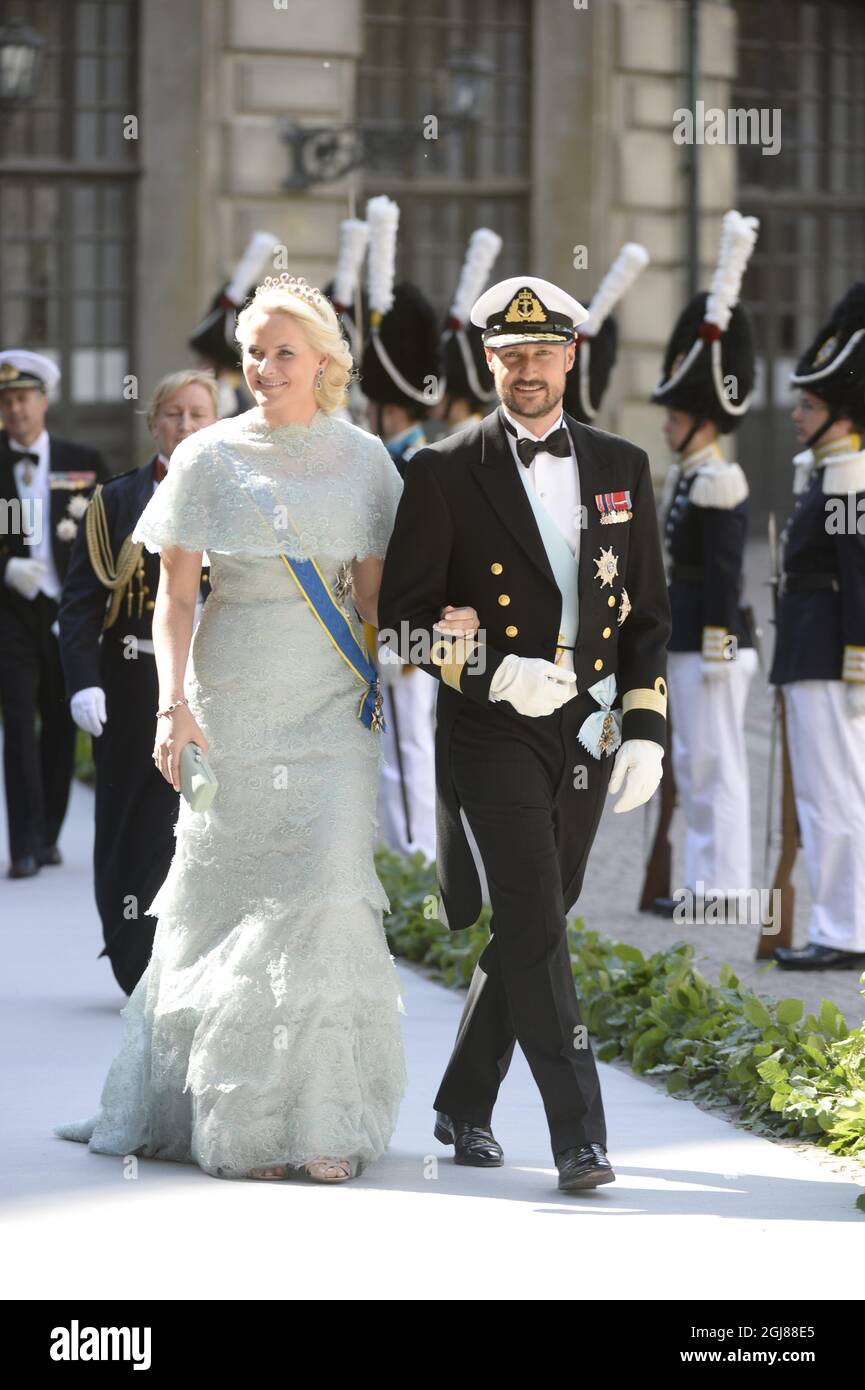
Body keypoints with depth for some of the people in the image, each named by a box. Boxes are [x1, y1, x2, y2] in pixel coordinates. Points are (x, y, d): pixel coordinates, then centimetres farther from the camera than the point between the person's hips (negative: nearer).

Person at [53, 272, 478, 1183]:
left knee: (327, 896, -9)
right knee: (228, 898, 1)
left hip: (331, 709, 0)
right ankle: (231, 1121, 11)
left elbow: (373, 592, 8)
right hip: (232, 707, 0)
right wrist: (173, 704, -10)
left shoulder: (362, 459, 6)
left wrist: (392, 676, -1)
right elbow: (174, 595, 0)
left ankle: (321, 1125, -2)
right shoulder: (210, 457, 2)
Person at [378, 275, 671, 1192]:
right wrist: (495, 671, -17)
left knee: (530, 928, 12)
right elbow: (402, 616, -4)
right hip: (490, 734, -4)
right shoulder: (445, 474, -3)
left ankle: (463, 1106, 28)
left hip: (588, 738, 4)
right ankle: (579, 1135, -15)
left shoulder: (621, 467, 9)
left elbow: (648, 614, 12)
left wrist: (645, 731, 3)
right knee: (534, 926, -14)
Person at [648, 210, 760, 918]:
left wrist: (717, 646, -20)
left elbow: (726, 571, -18)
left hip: (713, 642, -10)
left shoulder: (719, 484, -14)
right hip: (689, 641, 10)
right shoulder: (690, 479, 15)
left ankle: (728, 889, -2)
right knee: (693, 764, 13)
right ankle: (709, 881, 18)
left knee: (718, 762, -6)